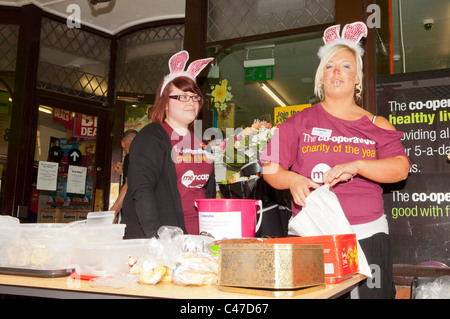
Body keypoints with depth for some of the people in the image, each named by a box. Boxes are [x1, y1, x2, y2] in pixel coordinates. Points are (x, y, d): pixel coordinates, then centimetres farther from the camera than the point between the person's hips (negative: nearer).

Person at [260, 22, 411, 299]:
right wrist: (292, 180, -15)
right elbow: (269, 167, 5)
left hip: (366, 235, 1)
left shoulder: (376, 125, 10)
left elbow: (401, 169, -3)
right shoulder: (300, 122, 9)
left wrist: (355, 166, -18)